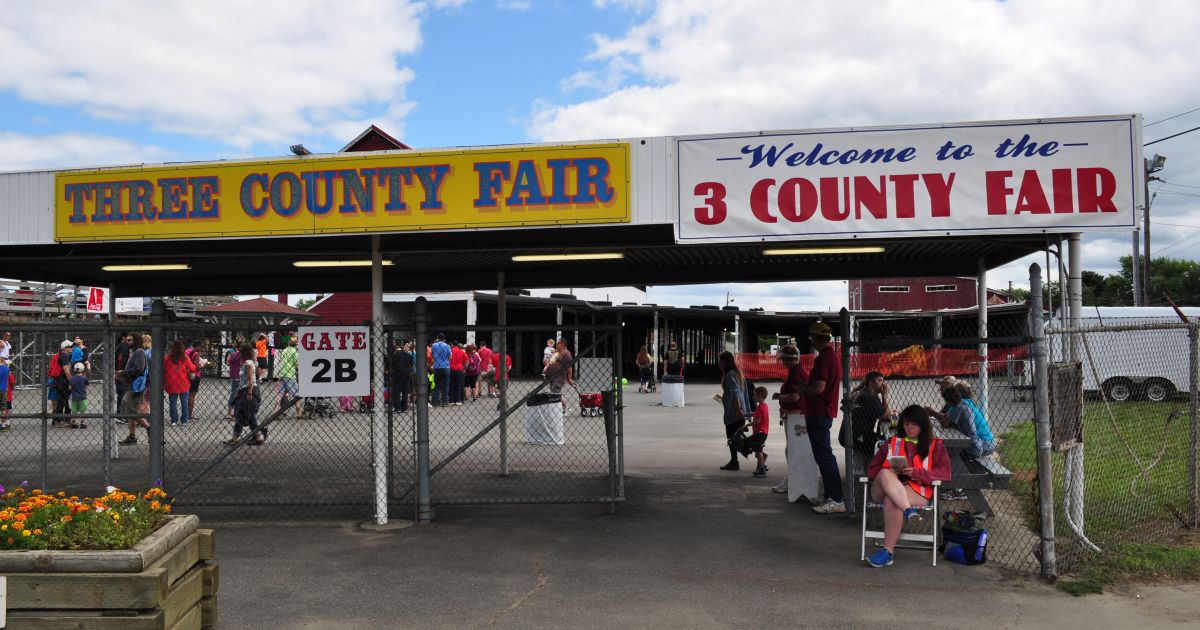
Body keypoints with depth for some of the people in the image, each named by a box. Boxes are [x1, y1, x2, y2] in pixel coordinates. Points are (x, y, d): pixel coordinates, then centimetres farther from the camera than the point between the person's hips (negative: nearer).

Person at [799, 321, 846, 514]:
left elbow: (819, 388, -24)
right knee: (824, 455, 16)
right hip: (826, 411, 11)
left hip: (818, 413, -11)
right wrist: (805, 389, 21)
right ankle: (832, 496, 21)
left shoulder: (823, 358, -17)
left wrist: (801, 390, -7)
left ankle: (836, 500, -10)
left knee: (824, 456, -10)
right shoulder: (832, 356, 16)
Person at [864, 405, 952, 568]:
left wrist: (915, 473, -10)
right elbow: (871, 469, 20)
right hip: (883, 491, 2)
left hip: (917, 490, -2)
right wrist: (890, 472, -4)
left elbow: (944, 473, 5)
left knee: (891, 501, -36)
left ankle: (888, 552, -36)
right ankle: (909, 510, -50)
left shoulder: (935, 445, 21)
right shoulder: (892, 442, 27)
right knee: (885, 474, -34)